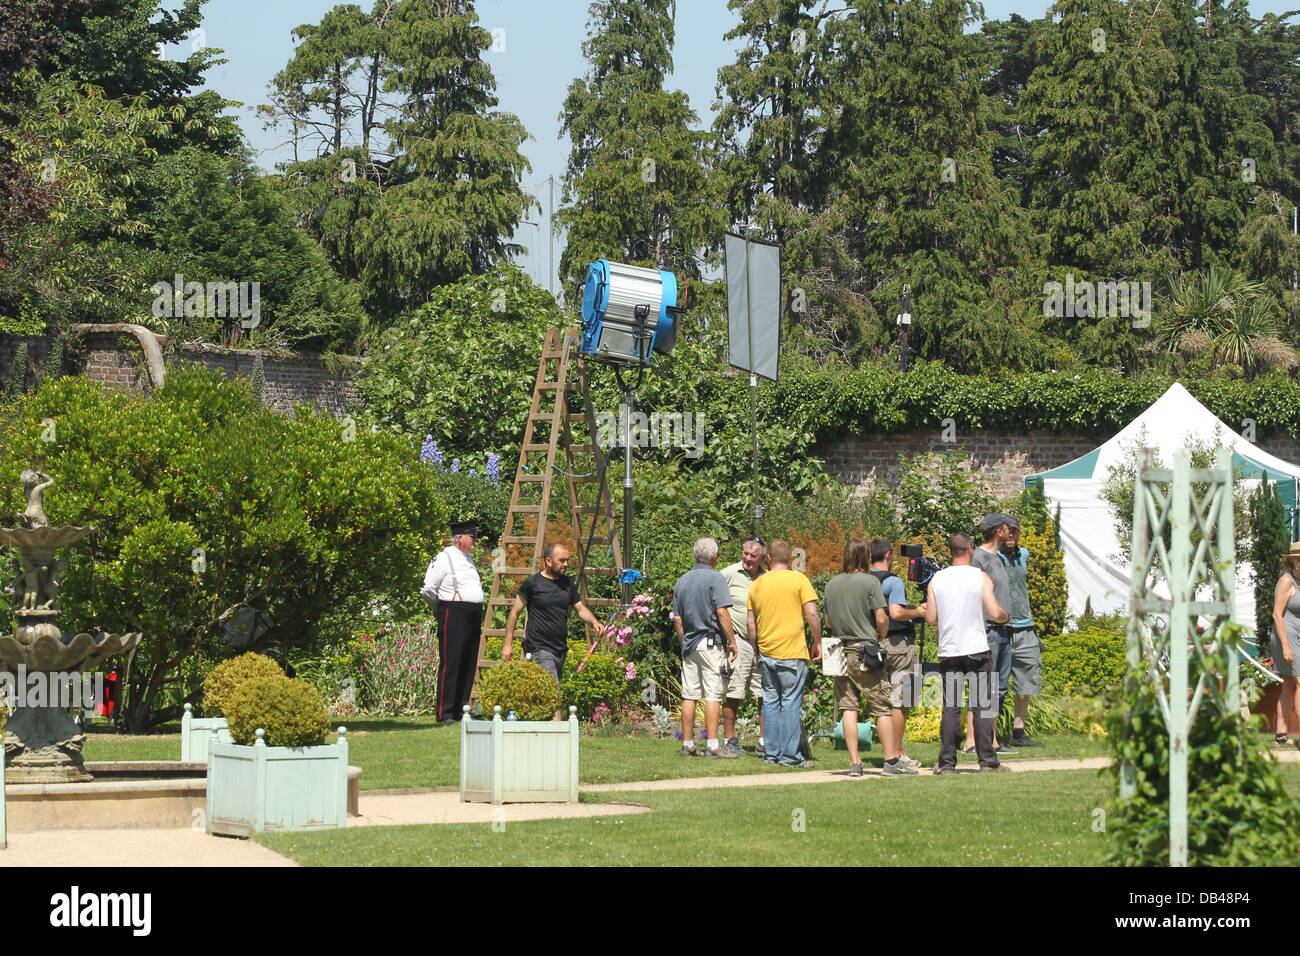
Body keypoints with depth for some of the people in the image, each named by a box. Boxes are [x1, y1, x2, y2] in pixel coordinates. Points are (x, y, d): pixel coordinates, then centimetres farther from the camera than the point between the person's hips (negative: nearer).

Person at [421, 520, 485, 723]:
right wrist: (443, 605, 6)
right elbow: (427, 590, -8)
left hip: (474, 615, 8)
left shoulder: (468, 559, 20)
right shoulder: (444, 558, -7)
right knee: (450, 664, -9)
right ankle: (445, 713, -8)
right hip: (454, 615, -8)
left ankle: (462, 709, 13)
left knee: (469, 666, 8)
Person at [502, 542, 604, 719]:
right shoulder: (533, 583, -3)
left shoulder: (568, 584, 13)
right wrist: (508, 644, -1)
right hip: (539, 649, -7)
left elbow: (580, 608, 21)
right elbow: (514, 613, 2)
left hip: (560, 649, 7)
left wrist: (593, 621, -1)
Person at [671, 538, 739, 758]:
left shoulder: (682, 581, 14)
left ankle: (688, 744, 10)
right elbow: (722, 612, -14)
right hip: (711, 643, -6)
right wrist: (732, 642, -8)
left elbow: (677, 619, 16)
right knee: (713, 695, -7)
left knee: (689, 696, 7)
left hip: (689, 643, 6)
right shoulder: (715, 578, -7)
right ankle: (713, 745, -11)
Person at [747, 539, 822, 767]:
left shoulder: (757, 584, 8)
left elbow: (750, 623, 11)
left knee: (770, 703, 10)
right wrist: (817, 642, 2)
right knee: (791, 703, -2)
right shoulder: (799, 580, -5)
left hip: (766, 653, 4)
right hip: (792, 653, -4)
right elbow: (812, 614, -9)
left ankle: (771, 753, 12)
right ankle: (790, 755, -3)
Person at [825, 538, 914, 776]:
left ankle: (854, 763, 2)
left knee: (848, 707, 5)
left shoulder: (831, 584, 8)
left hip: (841, 654, 5)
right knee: (883, 709, 2)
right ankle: (891, 761, 2)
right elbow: (882, 619, -12)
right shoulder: (870, 582, -8)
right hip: (866, 653, -5)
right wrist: (881, 637, 6)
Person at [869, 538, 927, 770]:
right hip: (897, 643, -7)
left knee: (884, 701, 14)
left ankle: (893, 750, 17)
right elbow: (896, 612, -25)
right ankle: (896, 754, -1)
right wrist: (917, 613, -7)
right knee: (899, 702, -2)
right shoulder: (893, 582, -13)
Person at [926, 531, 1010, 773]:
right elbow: (995, 613, -10)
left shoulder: (937, 579, 4)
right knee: (982, 706, 3)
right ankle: (987, 760, 1)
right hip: (977, 649, -2)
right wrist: (1007, 617, 12)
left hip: (948, 651, 2)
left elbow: (931, 618, 4)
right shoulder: (981, 577, -4)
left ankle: (947, 762, 2)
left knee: (950, 708, 5)